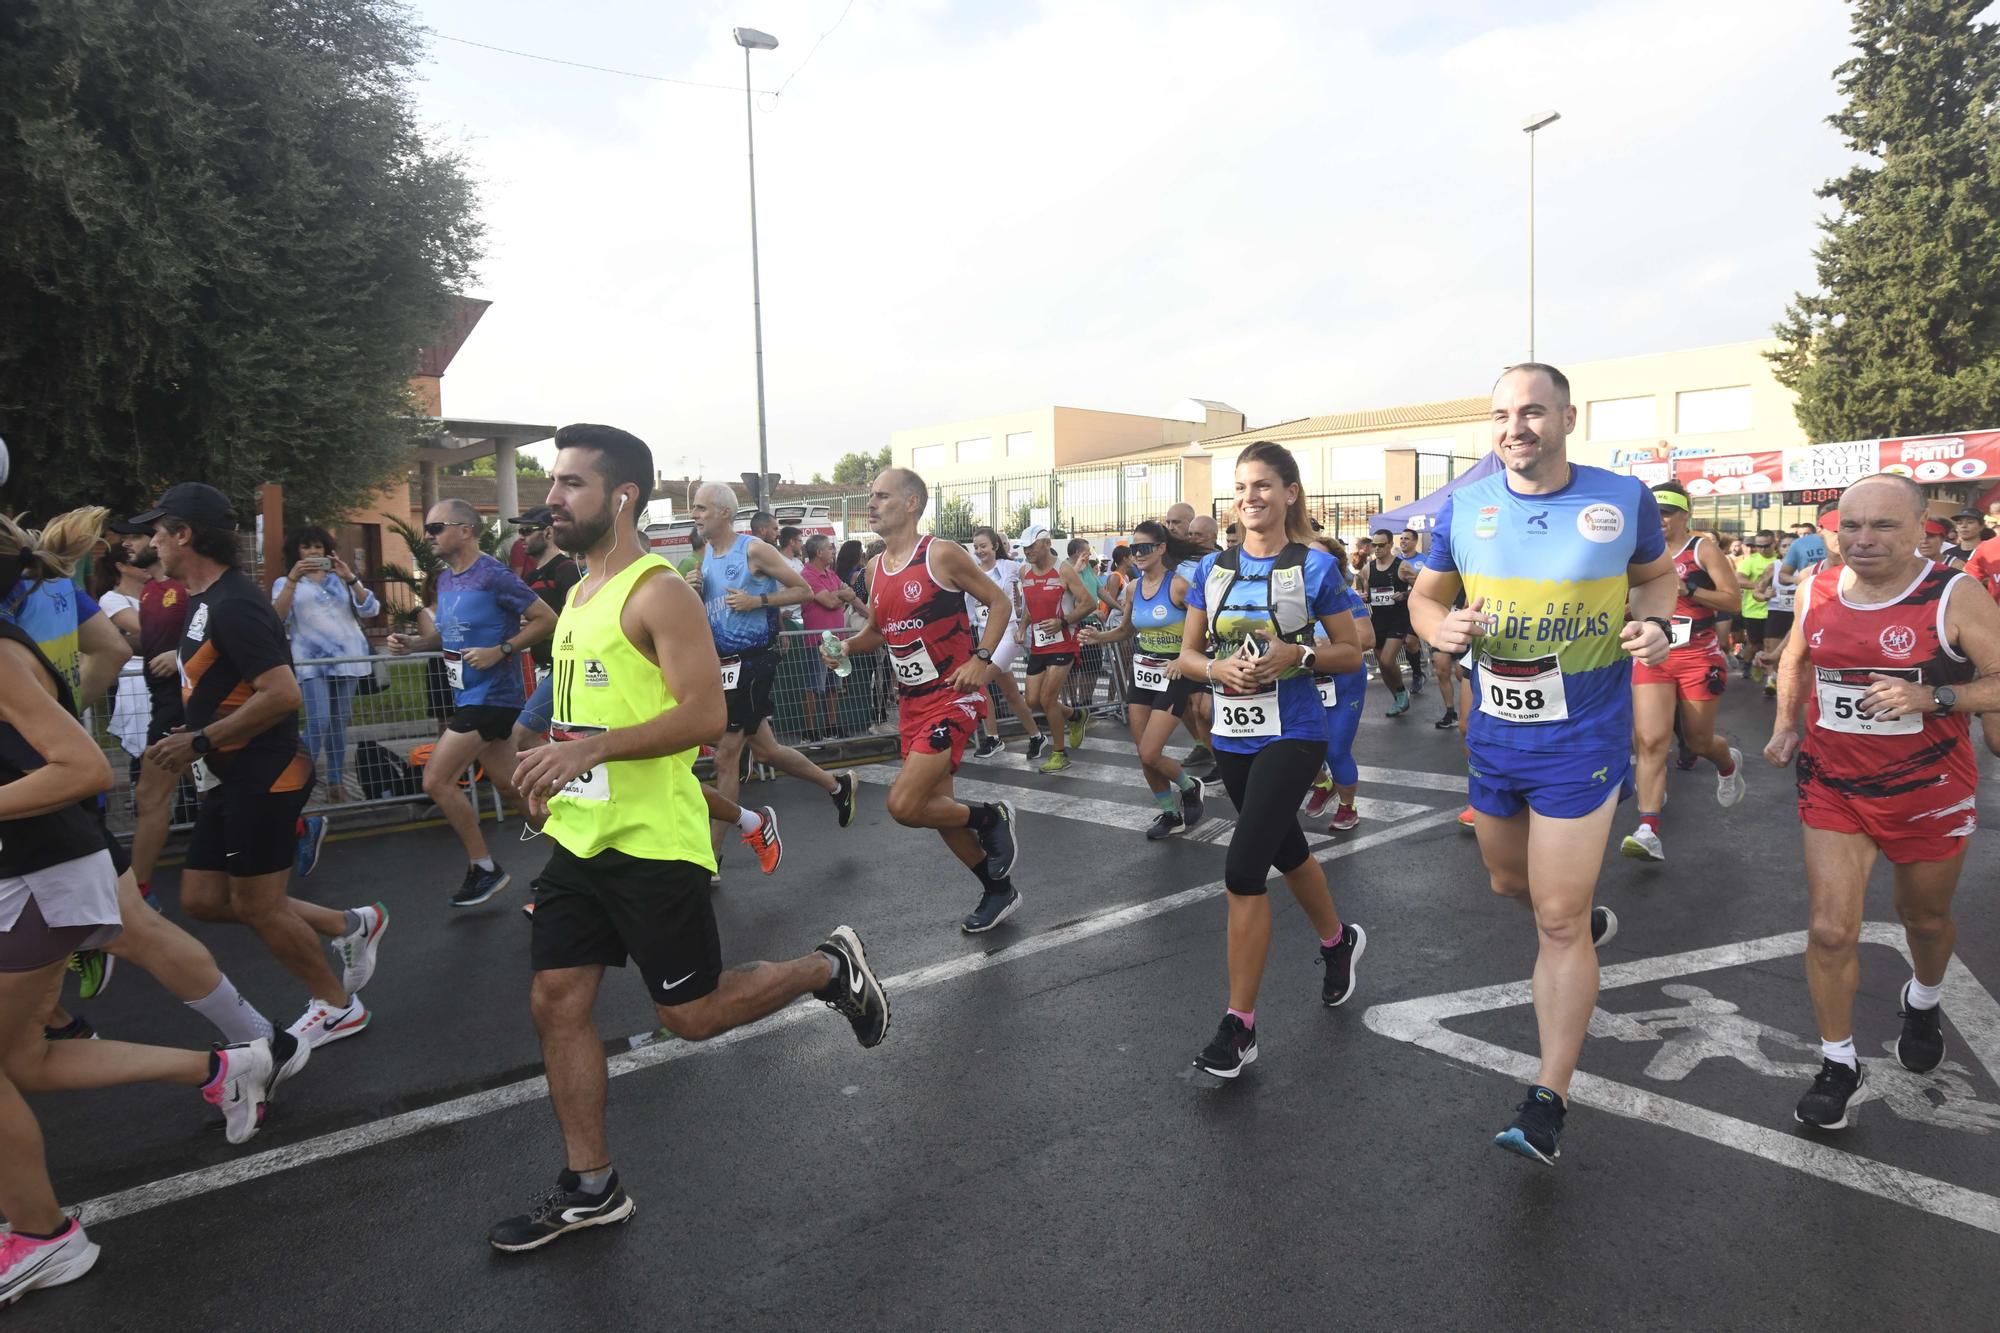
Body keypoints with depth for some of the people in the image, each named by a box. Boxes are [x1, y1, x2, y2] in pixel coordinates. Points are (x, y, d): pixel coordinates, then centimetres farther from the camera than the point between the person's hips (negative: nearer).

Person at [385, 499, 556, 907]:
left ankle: (483, 867, 7)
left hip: (491, 696, -9)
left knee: (436, 780, -8)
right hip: (468, 697, 9)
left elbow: (546, 619, -16)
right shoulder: (445, 578, 10)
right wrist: (412, 642, 3)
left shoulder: (494, 576, -16)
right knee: (509, 788, 12)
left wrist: (500, 651, -22)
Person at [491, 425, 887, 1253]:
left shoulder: (659, 592, -15)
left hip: (652, 842, -8)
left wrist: (594, 748, -32)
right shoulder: (581, 595, 13)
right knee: (555, 1003, 9)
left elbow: (706, 714, -23)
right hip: (580, 836, 9)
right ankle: (590, 1188, 24)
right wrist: (556, 779, 18)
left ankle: (830, 969, 25)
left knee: (690, 1015, 2)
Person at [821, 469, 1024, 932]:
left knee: (904, 805, -18)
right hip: (911, 701, 8)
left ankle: (990, 817, 10)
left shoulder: (942, 554, -12)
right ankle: (999, 891, 32)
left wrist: (981, 659, -18)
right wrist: (846, 646, 0)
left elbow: (999, 602, -7)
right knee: (935, 807, 13)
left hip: (952, 696, -8)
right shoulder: (875, 567, 8)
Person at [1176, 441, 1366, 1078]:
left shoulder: (1314, 566, -6)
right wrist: (1217, 669, -14)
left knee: (1243, 870, -14)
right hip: (1232, 738, 5)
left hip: (1291, 735, -5)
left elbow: (1351, 654, -1)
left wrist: (1299, 655, -19)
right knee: (1286, 851, 23)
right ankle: (1339, 941, 52)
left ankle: (1239, 1026, -1)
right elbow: (1187, 654, 7)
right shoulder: (1213, 568, 5)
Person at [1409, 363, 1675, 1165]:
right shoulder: (1464, 507, -3)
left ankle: (1548, 1100, 5)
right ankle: (1588, 918, 59)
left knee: (1559, 922, -5)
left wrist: (1655, 624, -11)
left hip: (1582, 739, -4)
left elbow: (1657, 573, 10)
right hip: (1493, 734, 4)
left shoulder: (1622, 499, -7)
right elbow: (1425, 595, 7)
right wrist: (1441, 628, -16)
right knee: (1509, 882, 23)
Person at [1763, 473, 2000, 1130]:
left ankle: (1923, 1003, 54)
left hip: (1929, 793, -2)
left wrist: (1931, 696, -29)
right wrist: (1785, 724, 6)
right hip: (1833, 787, 2)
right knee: (1831, 930, -5)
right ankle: (1837, 1063, 13)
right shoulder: (1816, 591, -3)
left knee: (1926, 917, 21)